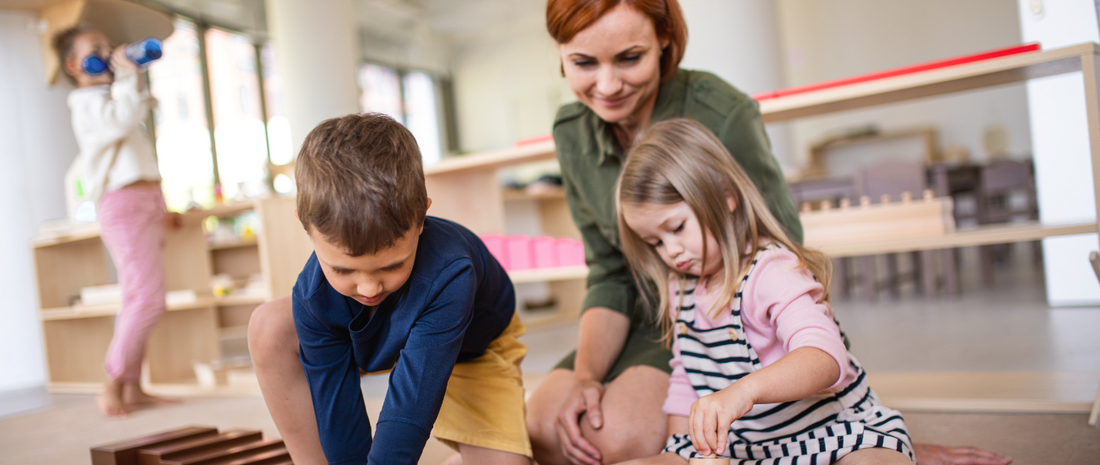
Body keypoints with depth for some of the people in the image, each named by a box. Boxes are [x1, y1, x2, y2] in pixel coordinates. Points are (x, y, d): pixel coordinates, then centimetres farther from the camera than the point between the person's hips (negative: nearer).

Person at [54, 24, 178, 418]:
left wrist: (159, 207, 23)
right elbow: (123, 117, -25)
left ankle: (132, 387, 12)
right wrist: (128, 74, -12)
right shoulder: (86, 102, -3)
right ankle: (111, 386, -7)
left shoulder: (109, 98, 26)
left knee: (139, 300, 8)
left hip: (148, 203, 10)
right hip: (124, 205, -10)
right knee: (147, 300, -16)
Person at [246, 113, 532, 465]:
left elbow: (408, 409, -44)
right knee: (270, 328, -20)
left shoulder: (448, 274, -43)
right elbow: (337, 409, -23)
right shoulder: (314, 296, -29)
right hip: (380, 342, 4)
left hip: (473, 349, -3)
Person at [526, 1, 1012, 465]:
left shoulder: (722, 116, -21)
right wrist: (586, 375, -17)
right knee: (543, 422, -18)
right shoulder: (572, 134, -3)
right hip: (653, 325, 6)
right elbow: (610, 277, 1)